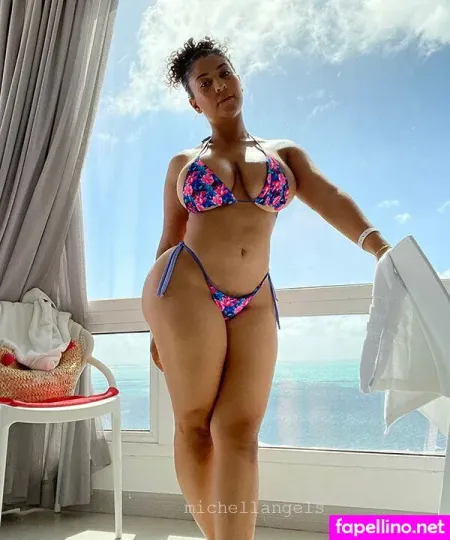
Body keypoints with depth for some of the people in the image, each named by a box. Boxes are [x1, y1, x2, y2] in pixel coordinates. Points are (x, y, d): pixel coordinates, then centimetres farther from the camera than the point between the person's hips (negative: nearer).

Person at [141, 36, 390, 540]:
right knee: (195, 423, 0)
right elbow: (168, 240, 14)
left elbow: (329, 197, -2)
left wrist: (376, 243, -23)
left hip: (254, 303, 1)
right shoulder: (183, 162, 14)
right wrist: (158, 323, 11)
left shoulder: (286, 153, 15)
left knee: (240, 431, -6)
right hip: (187, 288, 0)